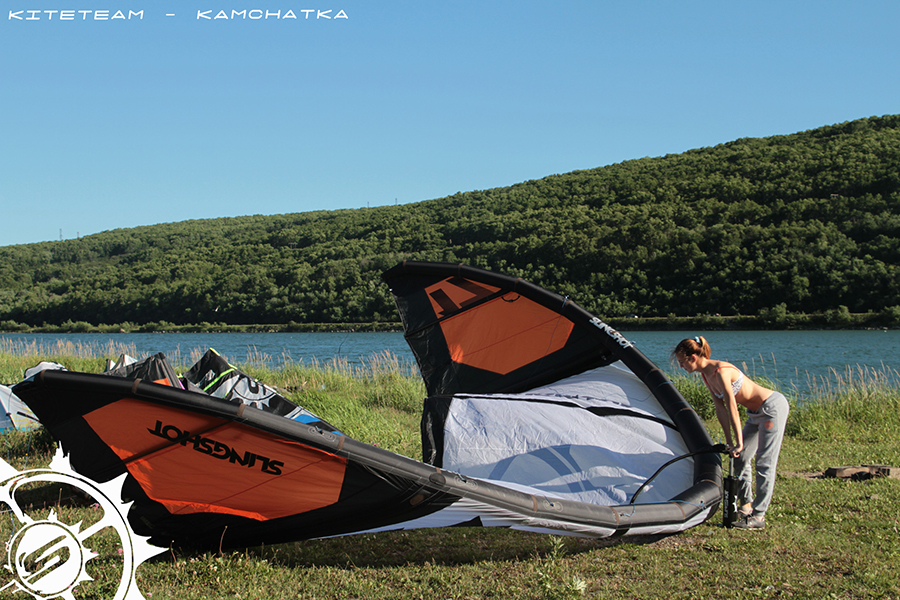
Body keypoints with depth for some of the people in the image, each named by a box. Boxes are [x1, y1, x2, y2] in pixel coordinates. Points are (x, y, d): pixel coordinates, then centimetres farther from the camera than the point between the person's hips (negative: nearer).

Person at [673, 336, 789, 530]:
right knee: (741, 459, 12)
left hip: (773, 407, -10)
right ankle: (746, 507, 23)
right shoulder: (706, 374, 1)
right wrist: (729, 442, 1)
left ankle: (758, 516, -4)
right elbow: (720, 409, 3)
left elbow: (732, 410, -25)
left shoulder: (721, 372, -27)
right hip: (756, 412, 10)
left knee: (764, 463, -7)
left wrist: (739, 443, -19)